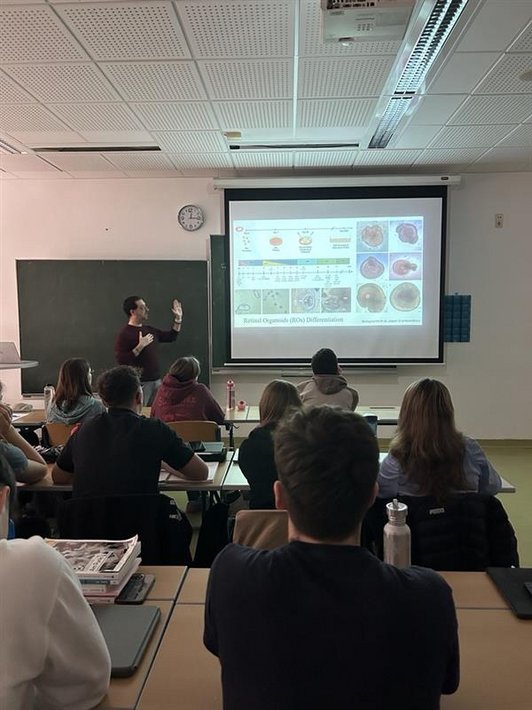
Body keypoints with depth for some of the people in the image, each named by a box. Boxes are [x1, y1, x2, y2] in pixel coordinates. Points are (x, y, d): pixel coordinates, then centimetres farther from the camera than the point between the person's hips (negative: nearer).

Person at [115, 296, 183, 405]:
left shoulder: (149, 330, 13)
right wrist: (140, 346, -22)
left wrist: (178, 318, 16)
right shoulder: (124, 334, -9)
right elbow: (121, 361, -19)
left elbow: (171, 336, 24)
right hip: (140, 384, -7)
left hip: (156, 381, 7)